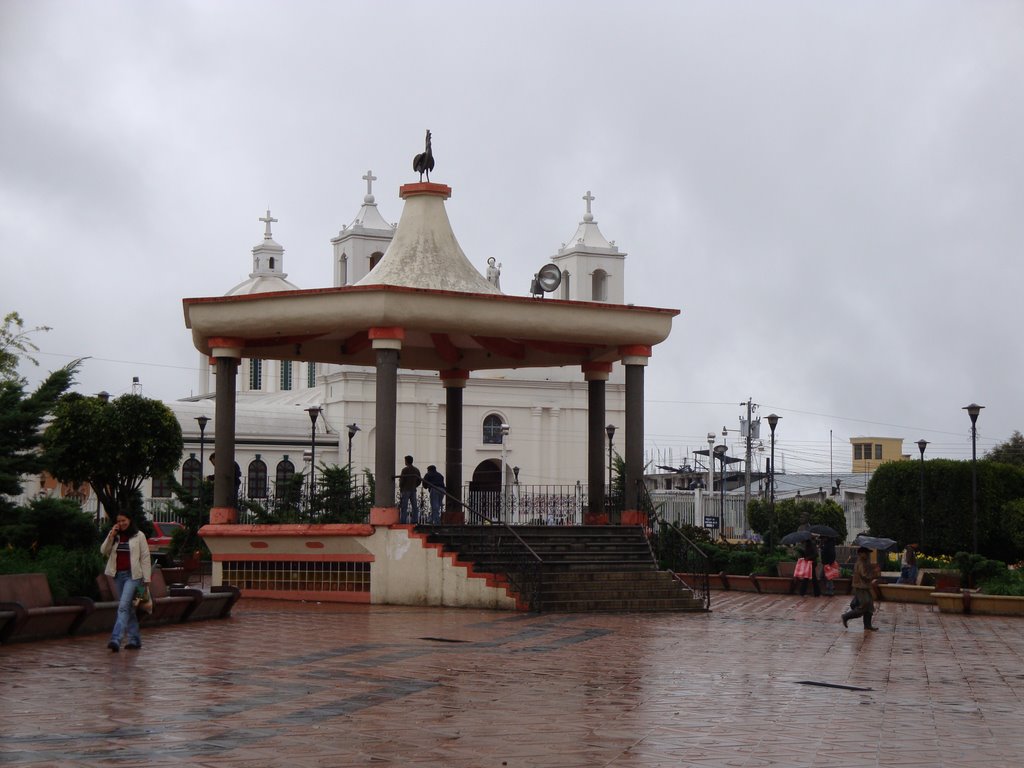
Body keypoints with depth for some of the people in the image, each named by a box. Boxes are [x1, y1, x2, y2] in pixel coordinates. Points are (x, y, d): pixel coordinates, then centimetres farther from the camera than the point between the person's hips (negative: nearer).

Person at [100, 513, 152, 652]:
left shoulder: (139, 536, -1)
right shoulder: (115, 536, 13)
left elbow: (145, 557, -1)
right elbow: (104, 551, 6)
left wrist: (146, 578, -5)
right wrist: (111, 536, -7)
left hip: (132, 575, -6)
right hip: (118, 575, 6)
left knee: (123, 606, -17)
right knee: (128, 608, 10)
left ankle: (116, 639, -25)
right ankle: (134, 639, 17)